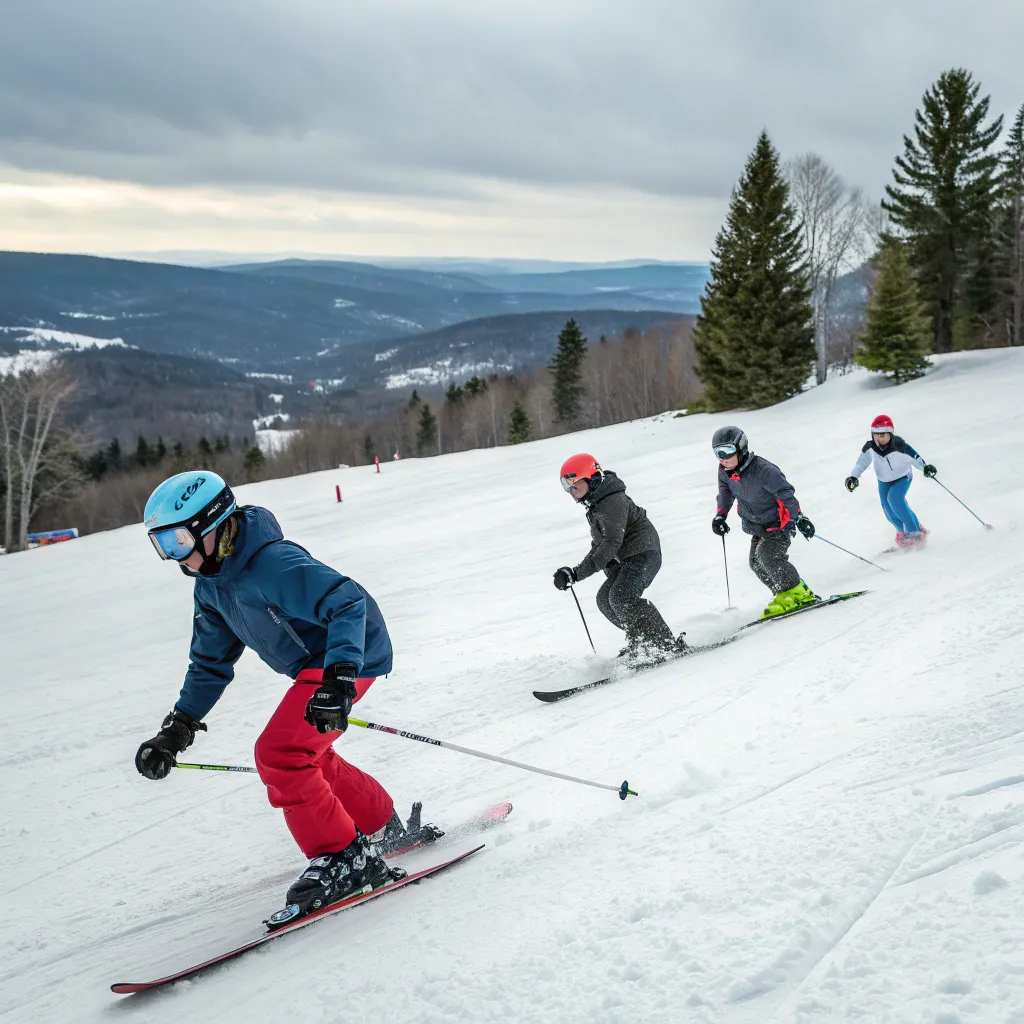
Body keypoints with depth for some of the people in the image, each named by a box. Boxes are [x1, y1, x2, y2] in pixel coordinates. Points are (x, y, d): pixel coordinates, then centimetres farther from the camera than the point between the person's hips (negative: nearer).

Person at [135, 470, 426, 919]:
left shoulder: (270, 563, -28)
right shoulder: (211, 583, 3)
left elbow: (349, 602, -36)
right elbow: (210, 662, 14)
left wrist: (339, 678, -47)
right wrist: (177, 729, 9)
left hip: (349, 656, -11)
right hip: (315, 665, 11)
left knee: (279, 754, -18)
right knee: (306, 756, 22)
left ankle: (344, 858, -7)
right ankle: (383, 830, 38)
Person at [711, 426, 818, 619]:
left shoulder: (763, 470, -29)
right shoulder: (725, 472, -6)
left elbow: (786, 493, -27)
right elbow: (726, 491, 16)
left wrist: (799, 517, -33)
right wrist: (720, 514, 8)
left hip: (779, 523, -8)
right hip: (758, 527, 8)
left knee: (768, 556, -23)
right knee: (756, 562, 1)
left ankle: (795, 593, -8)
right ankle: (785, 594, 12)